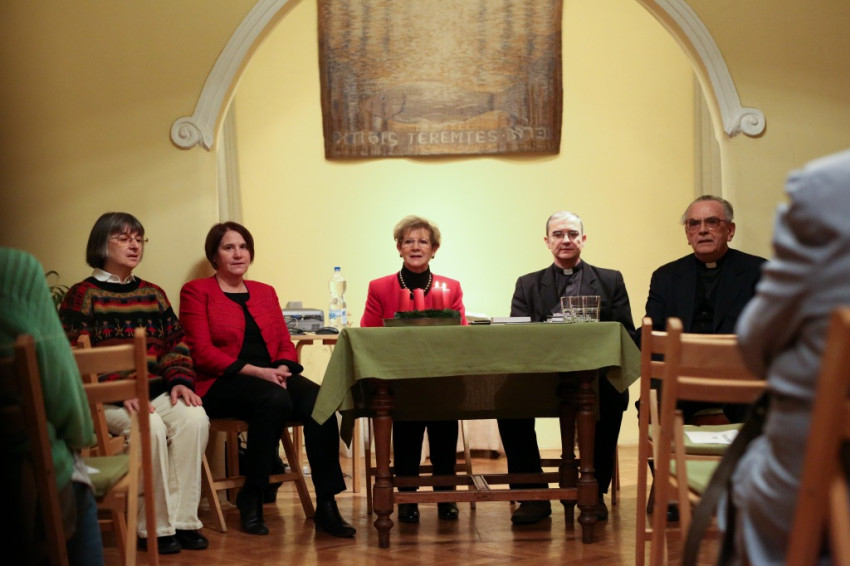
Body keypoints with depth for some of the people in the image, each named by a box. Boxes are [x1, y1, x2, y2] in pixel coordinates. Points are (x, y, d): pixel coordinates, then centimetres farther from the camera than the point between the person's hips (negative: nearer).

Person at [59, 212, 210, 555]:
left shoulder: (153, 294, 19)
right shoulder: (81, 296, 3)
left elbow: (176, 344, 16)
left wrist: (180, 381, -5)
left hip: (157, 392, 5)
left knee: (195, 419, -26)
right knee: (151, 428, -33)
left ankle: (183, 520, -20)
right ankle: (154, 528, -19)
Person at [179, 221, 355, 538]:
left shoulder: (266, 293, 22)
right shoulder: (197, 292, 6)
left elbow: (286, 345, 16)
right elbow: (202, 352, -6)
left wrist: (281, 369, -9)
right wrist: (256, 371, -17)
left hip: (270, 378, 5)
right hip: (221, 384, -5)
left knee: (318, 400, -27)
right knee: (274, 399, -36)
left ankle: (326, 506, -28)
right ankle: (251, 498, -19)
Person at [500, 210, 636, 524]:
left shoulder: (611, 281, 18)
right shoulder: (528, 285, 19)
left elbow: (626, 336, 7)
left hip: (595, 375, -1)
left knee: (611, 396, -36)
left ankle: (595, 491, -19)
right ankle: (533, 494, -19)